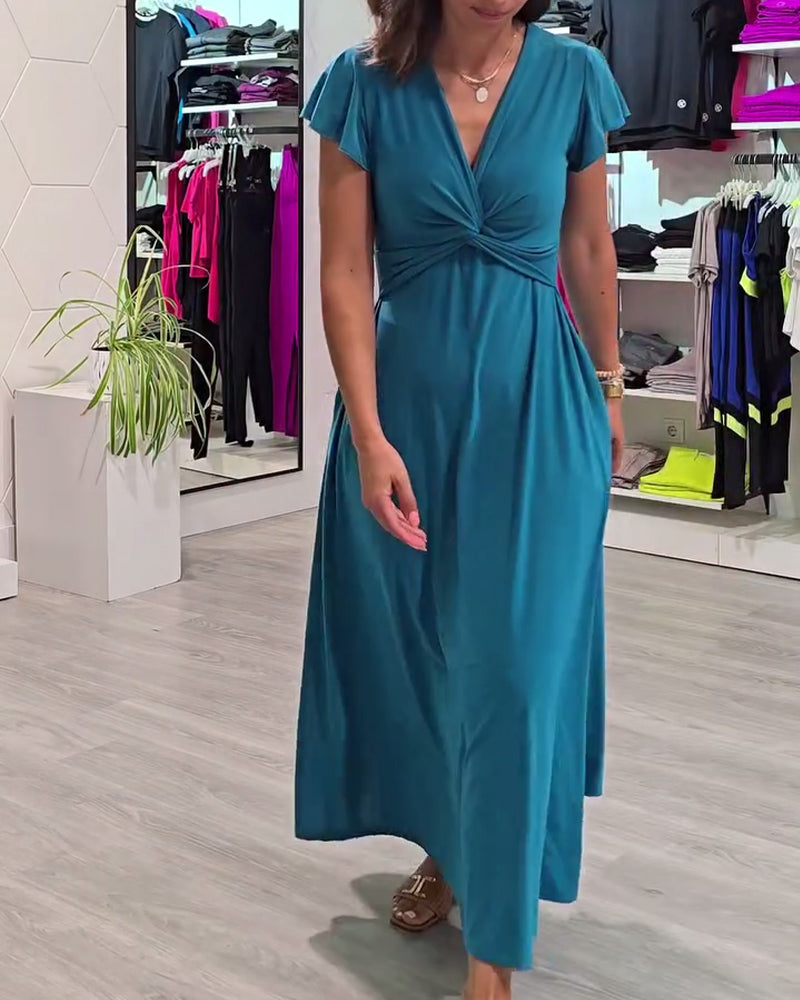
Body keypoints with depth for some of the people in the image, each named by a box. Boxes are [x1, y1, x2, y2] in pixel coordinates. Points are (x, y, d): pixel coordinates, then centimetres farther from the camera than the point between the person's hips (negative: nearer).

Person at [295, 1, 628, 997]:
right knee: (415, 647, 14)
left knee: (517, 666, -3)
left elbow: (589, 249, 9)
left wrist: (608, 386, 17)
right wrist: (369, 438, -15)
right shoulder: (366, 85, -5)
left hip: (537, 403, -1)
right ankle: (446, 848, 41)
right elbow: (345, 272, -8)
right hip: (411, 394, 1)